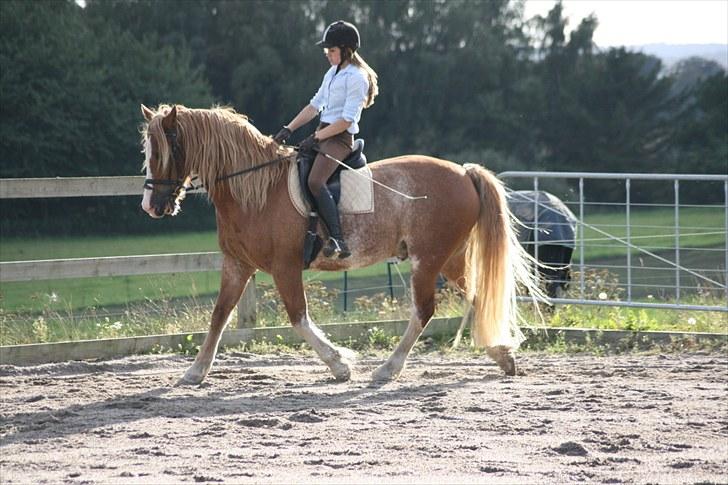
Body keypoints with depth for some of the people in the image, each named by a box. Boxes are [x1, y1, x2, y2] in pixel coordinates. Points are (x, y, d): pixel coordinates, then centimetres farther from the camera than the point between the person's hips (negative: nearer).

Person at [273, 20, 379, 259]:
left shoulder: (356, 77, -11)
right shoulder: (332, 73, 17)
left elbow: (347, 119, -17)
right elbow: (315, 105, 20)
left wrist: (316, 138, -18)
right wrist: (288, 129, 10)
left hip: (340, 138, -10)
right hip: (322, 135, 10)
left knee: (315, 181, -29)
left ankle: (338, 241, -33)